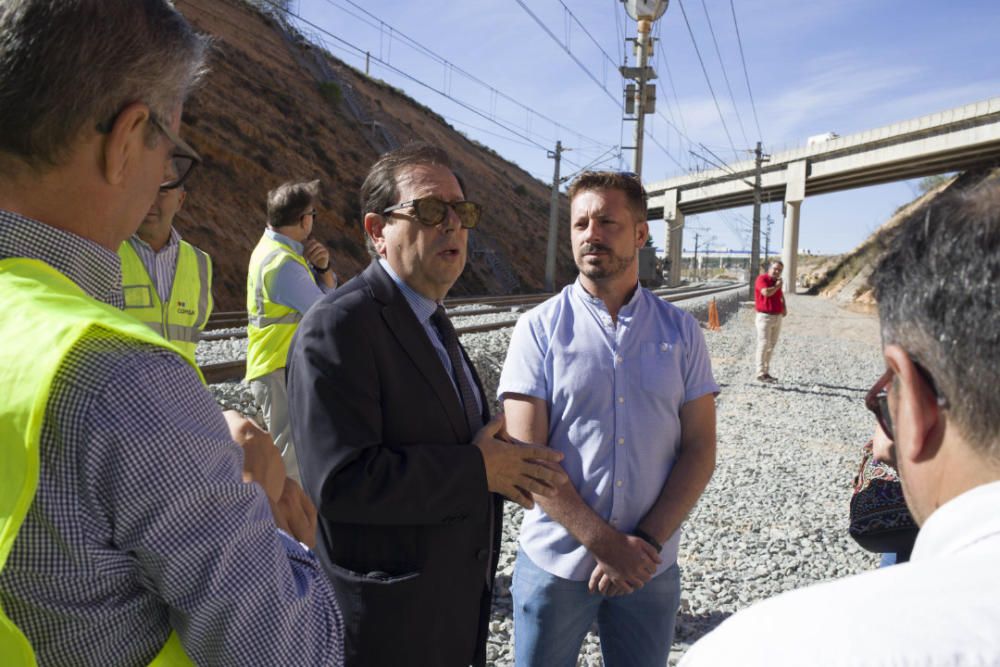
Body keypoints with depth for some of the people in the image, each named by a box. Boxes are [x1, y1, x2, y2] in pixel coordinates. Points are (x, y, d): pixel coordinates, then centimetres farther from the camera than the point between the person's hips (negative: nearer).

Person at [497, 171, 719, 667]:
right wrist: (604, 543, -15)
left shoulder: (681, 332, 1)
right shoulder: (539, 328, -6)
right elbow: (525, 454, -11)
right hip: (555, 564, -1)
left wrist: (647, 542, -11)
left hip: (651, 567, 2)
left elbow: (700, 450, -1)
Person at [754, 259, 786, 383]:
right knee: (763, 345, -9)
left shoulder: (777, 281, 14)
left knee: (771, 346, 10)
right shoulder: (762, 278, -9)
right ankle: (760, 374, -7)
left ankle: (766, 372, 17)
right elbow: (766, 292, -27)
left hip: (777, 317, 8)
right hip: (765, 317, -8)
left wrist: (784, 308, 13)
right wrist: (777, 286, -10)